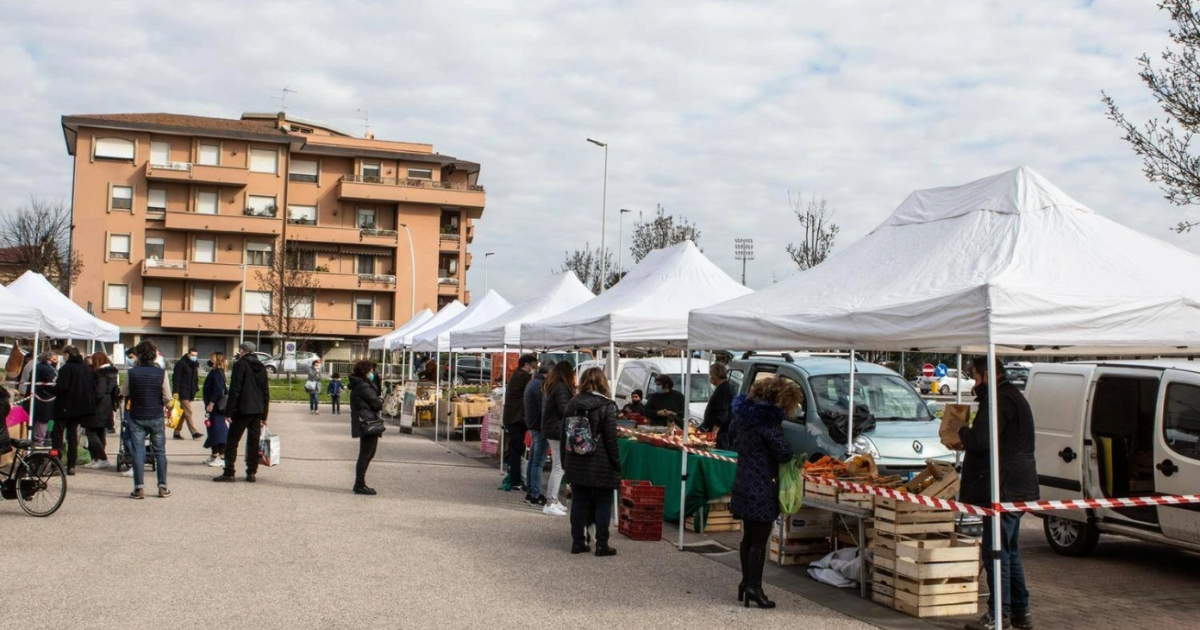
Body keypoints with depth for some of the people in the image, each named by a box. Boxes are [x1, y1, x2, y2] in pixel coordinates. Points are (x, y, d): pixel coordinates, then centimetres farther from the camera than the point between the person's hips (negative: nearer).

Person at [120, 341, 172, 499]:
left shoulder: (132, 372, -8)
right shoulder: (161, 373, -9)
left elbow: (124, 394, 4)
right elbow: (168, 398, -7)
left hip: (136, 417, 0)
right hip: (156, 417, 0)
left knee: (138, 452, 4)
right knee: (160, 452, 10)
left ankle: (139, 488, 1)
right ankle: (162, 487, 10)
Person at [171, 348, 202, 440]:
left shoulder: (195, 364, 13)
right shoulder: (181, 363, -9)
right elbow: (176, 378, -11)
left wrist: (196, 389, 10)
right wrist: (176, 392, -16)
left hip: (190, 393, 8)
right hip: (183, 392, -7)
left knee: (183, 413, 11)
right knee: (188, 412, -12)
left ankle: (177, 432, 18)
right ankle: (194, 432, -14)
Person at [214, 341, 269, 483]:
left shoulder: (240, 365, -6)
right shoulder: (261, 367, 13)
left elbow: (235, 389, -13)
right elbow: (265, 392, 15)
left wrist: (229, 411, -10)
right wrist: (264, 415, 18)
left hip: (242, 409, -6)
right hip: (257, 410, 6)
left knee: (232, 441, 0)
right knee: (254, 442, 8)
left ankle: (229, 473, -2)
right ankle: (252, 473, 8)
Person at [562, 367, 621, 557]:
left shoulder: (572, 404, 5)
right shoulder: (607, 406, -10)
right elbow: (611, 439, -12)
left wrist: (565, 462, 18)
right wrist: (617, 465, -5)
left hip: (576, 463, 5)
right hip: (601, 465, -5)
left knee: (578, 502, 11)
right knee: (603, 503, 5)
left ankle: (577, 542, 15)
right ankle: (601, 545, 6)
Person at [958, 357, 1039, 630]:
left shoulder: (1000, 400, -17)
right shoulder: (1013, 396, 19)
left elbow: (982, 439, -28)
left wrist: (962, 432, -8)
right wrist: (968, 436, 15)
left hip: (1005, 489, -11)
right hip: (1016, 487, 11)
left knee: (996, 551, -5)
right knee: (1010, 551, 17)